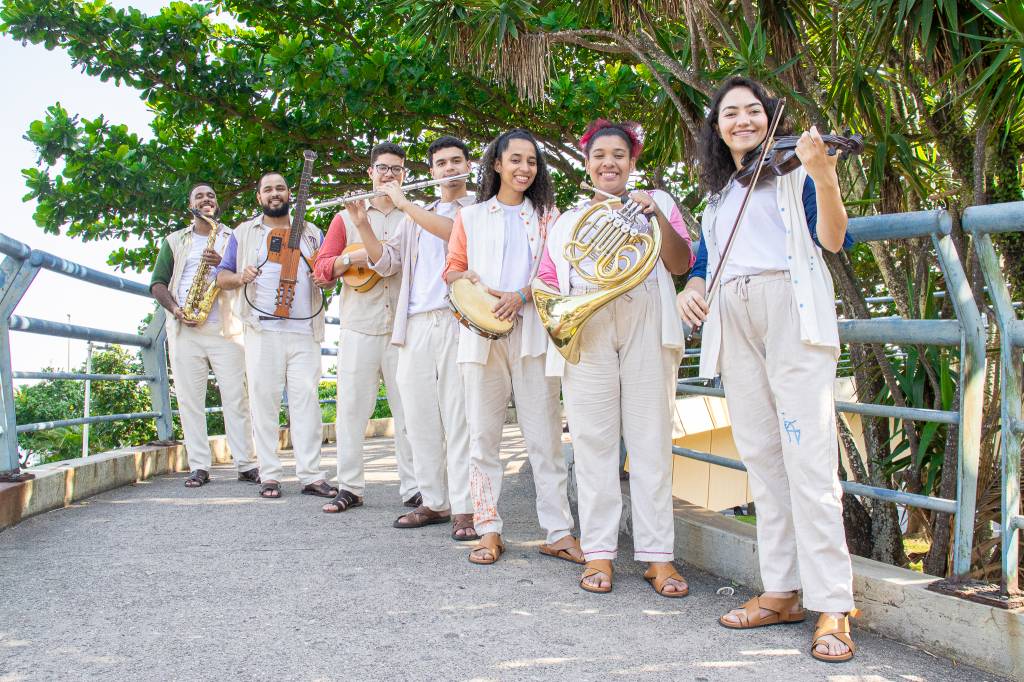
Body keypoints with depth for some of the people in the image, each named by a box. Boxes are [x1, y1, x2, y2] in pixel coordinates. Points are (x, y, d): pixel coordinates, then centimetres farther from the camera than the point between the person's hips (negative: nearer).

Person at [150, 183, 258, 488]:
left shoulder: (233, 238, 15)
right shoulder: (174, 240, 17)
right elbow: (157, 283, 11)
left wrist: (223, 264, -15)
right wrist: (175, 309, -8)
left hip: (226, 329, -1)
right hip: (185, 329, 1)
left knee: (236, 397, -5)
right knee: (189, 399, -1)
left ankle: (246, 465, -1)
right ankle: (199, 466, 4)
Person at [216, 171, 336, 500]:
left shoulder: (311, 233, 19)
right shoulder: (243, 233, 14)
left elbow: (328, 273, 19)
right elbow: (221, 276, 11)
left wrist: (326, 279, -5)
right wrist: (240, 277, -11)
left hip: (305, 329, 1)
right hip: (262, 329, -1)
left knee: (307, 398, -5)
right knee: (264, 399, -3)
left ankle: (311, 475, -4)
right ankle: (269, 475, 2)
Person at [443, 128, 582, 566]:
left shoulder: (547, 216, 16)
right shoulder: (470, 217, 18)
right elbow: (452, 269, 15)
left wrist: (521, 295, -12)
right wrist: (468, 279, -9)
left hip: (533, 331, -1)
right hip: (481, 332, 1)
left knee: (545, 435, -4)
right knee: (483, 435, 0)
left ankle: (558, 532, 0)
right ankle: (488, 531, 6)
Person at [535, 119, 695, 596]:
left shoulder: (656, 202, 17)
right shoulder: (568, 219, 24)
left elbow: (680, 263, 3)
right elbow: (548, 281, 18)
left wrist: (658, 217, -10)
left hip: (645, 322, -1)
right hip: (585, 327, 2)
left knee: (651, 440, -4)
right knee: (593, 440, -2)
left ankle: (658, 556, -1)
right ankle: (598, 553, 2)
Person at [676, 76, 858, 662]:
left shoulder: (793, 173, 8)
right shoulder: (718, 197, 24)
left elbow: (832, 239, -7)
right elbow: (704, 263, 24)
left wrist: (824, 176, -24)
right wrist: (691, 289, 1)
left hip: (791, 312, -5)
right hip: (731, 322, 6)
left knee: (808, 457, -12)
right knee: (761, 457, 5)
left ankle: (833, 606, -9)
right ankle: (782, 590, 11)